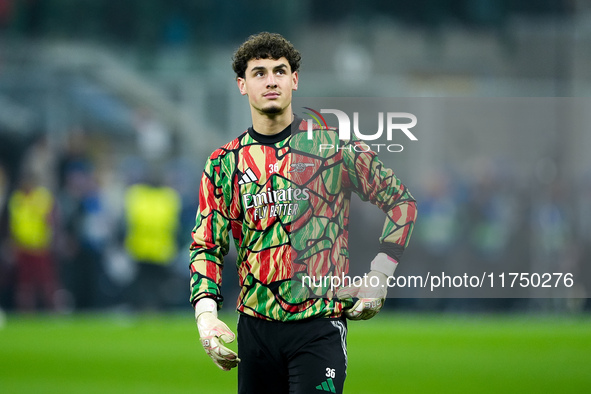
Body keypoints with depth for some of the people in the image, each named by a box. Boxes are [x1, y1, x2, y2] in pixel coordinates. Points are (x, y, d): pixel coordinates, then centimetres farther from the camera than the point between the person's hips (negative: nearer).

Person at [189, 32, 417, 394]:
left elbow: (401, 202, 6)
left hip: (319, 323, -3)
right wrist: (206, 312, -7)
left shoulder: (333, 144, -1)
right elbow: (206, 246, 9)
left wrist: (379, 277, -1)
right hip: (255, 325, 3)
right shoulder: (224, 163, 7)